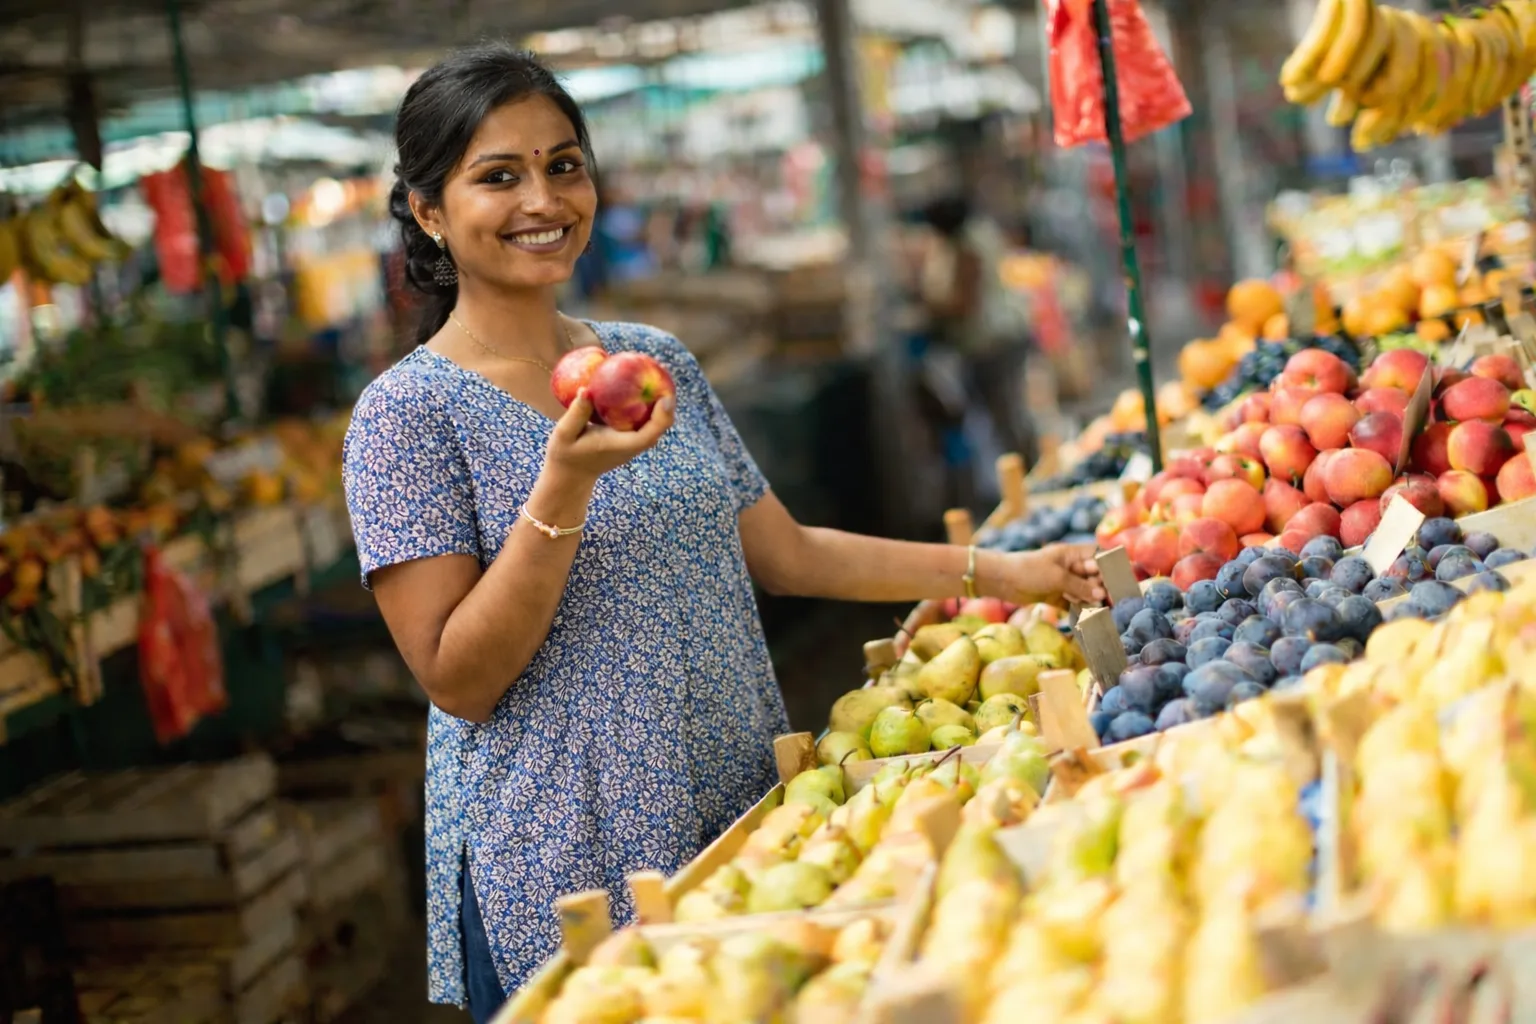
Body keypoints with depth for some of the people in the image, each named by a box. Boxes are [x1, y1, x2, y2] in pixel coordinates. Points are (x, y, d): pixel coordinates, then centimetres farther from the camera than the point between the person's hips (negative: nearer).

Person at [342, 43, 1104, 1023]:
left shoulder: (657, 360, 8)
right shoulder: (409, 413, -9)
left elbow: (784, 554, 14)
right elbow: (458, 680, -14)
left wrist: (1001, 571, 10)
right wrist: (565, 482, -24)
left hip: (746, 828, 5)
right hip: (569, 879, -5)